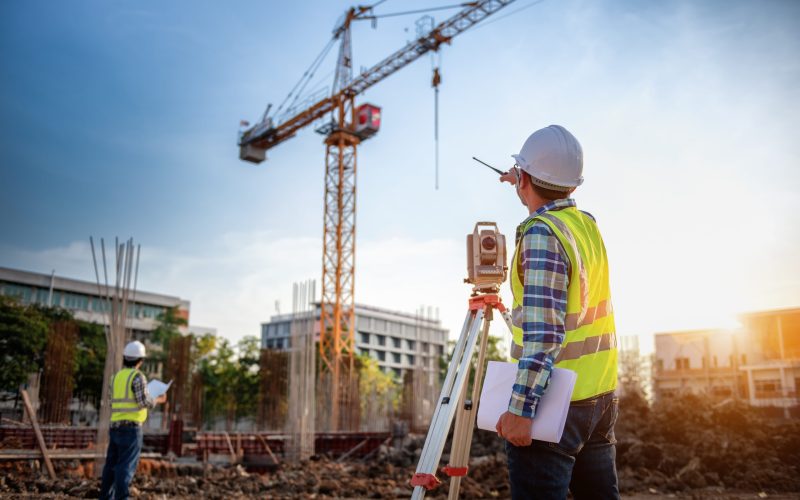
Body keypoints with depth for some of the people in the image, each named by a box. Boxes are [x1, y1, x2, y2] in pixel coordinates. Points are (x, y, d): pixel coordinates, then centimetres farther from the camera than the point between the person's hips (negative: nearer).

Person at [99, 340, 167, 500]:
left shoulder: (116, 377, 14)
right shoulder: (137, 376, -10)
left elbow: (115, 403, 18)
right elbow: (144, 402, -14)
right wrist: (158, 400, 5)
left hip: (115, 426, 7)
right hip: (131, 427, -7)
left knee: (112, 464, 13)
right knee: (127, 465, -7)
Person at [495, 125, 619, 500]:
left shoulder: (541, 233, -17)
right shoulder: (587, 223, 8)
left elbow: (544, 331, -25)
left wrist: (520, 409, -25)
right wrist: (526, 186, 46)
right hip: (602, 395, 9)